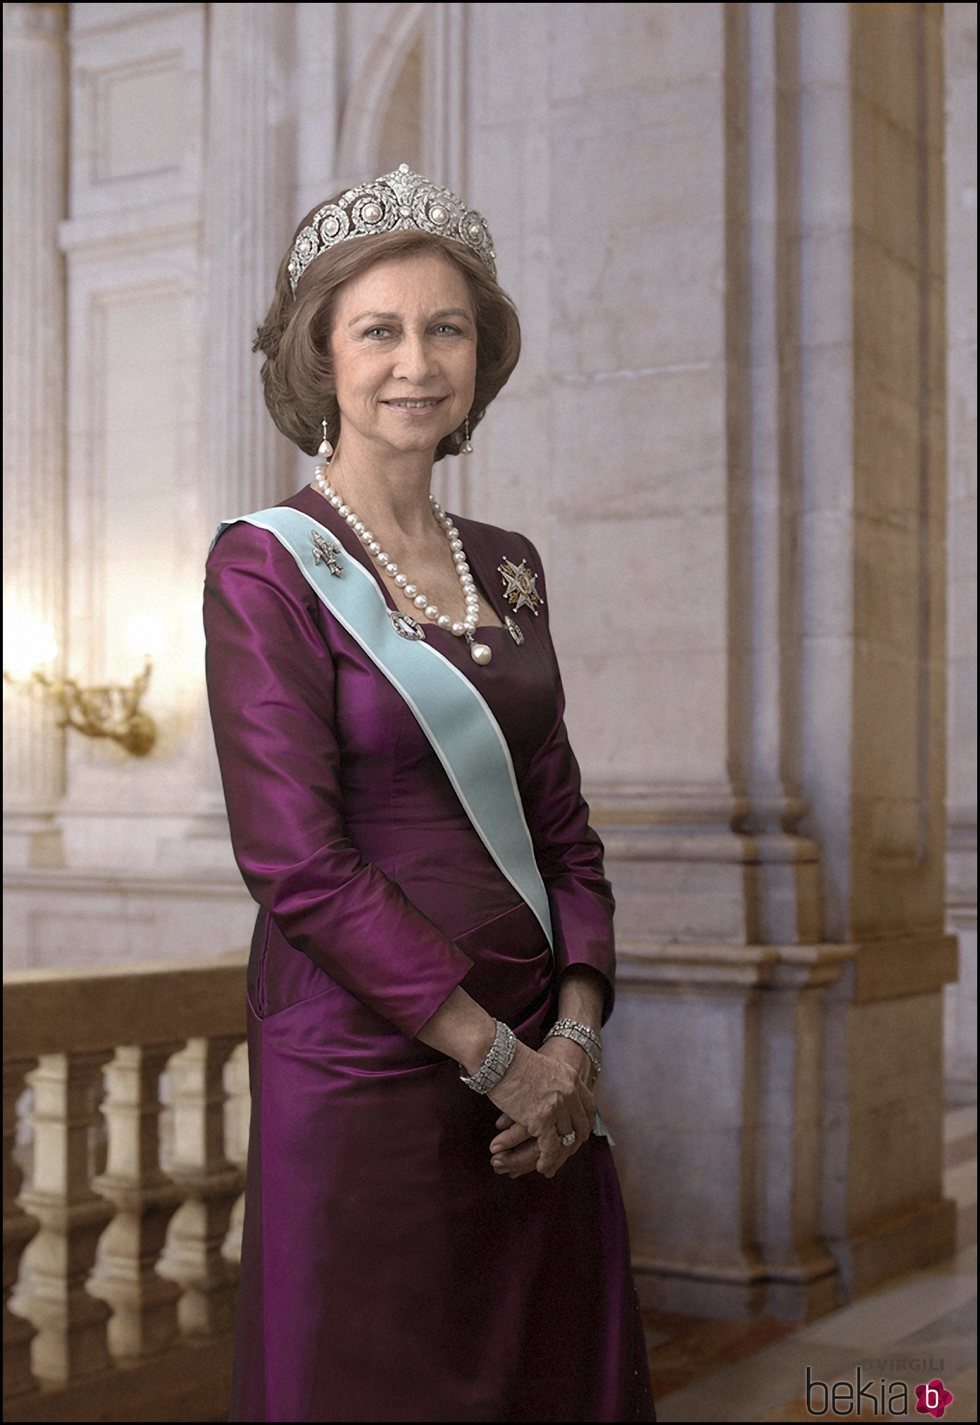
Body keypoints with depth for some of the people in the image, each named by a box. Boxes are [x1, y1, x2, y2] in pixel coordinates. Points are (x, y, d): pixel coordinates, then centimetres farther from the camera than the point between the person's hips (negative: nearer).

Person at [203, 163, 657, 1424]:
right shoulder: (267, 567, -8)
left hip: (540, 1068, 6)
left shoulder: (506, 566, 10)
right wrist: (495, 1057, -13)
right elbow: (297, 862, -16)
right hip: (365, 1069, -6)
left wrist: (573, 1037, -3)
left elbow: (561, 823, 10)